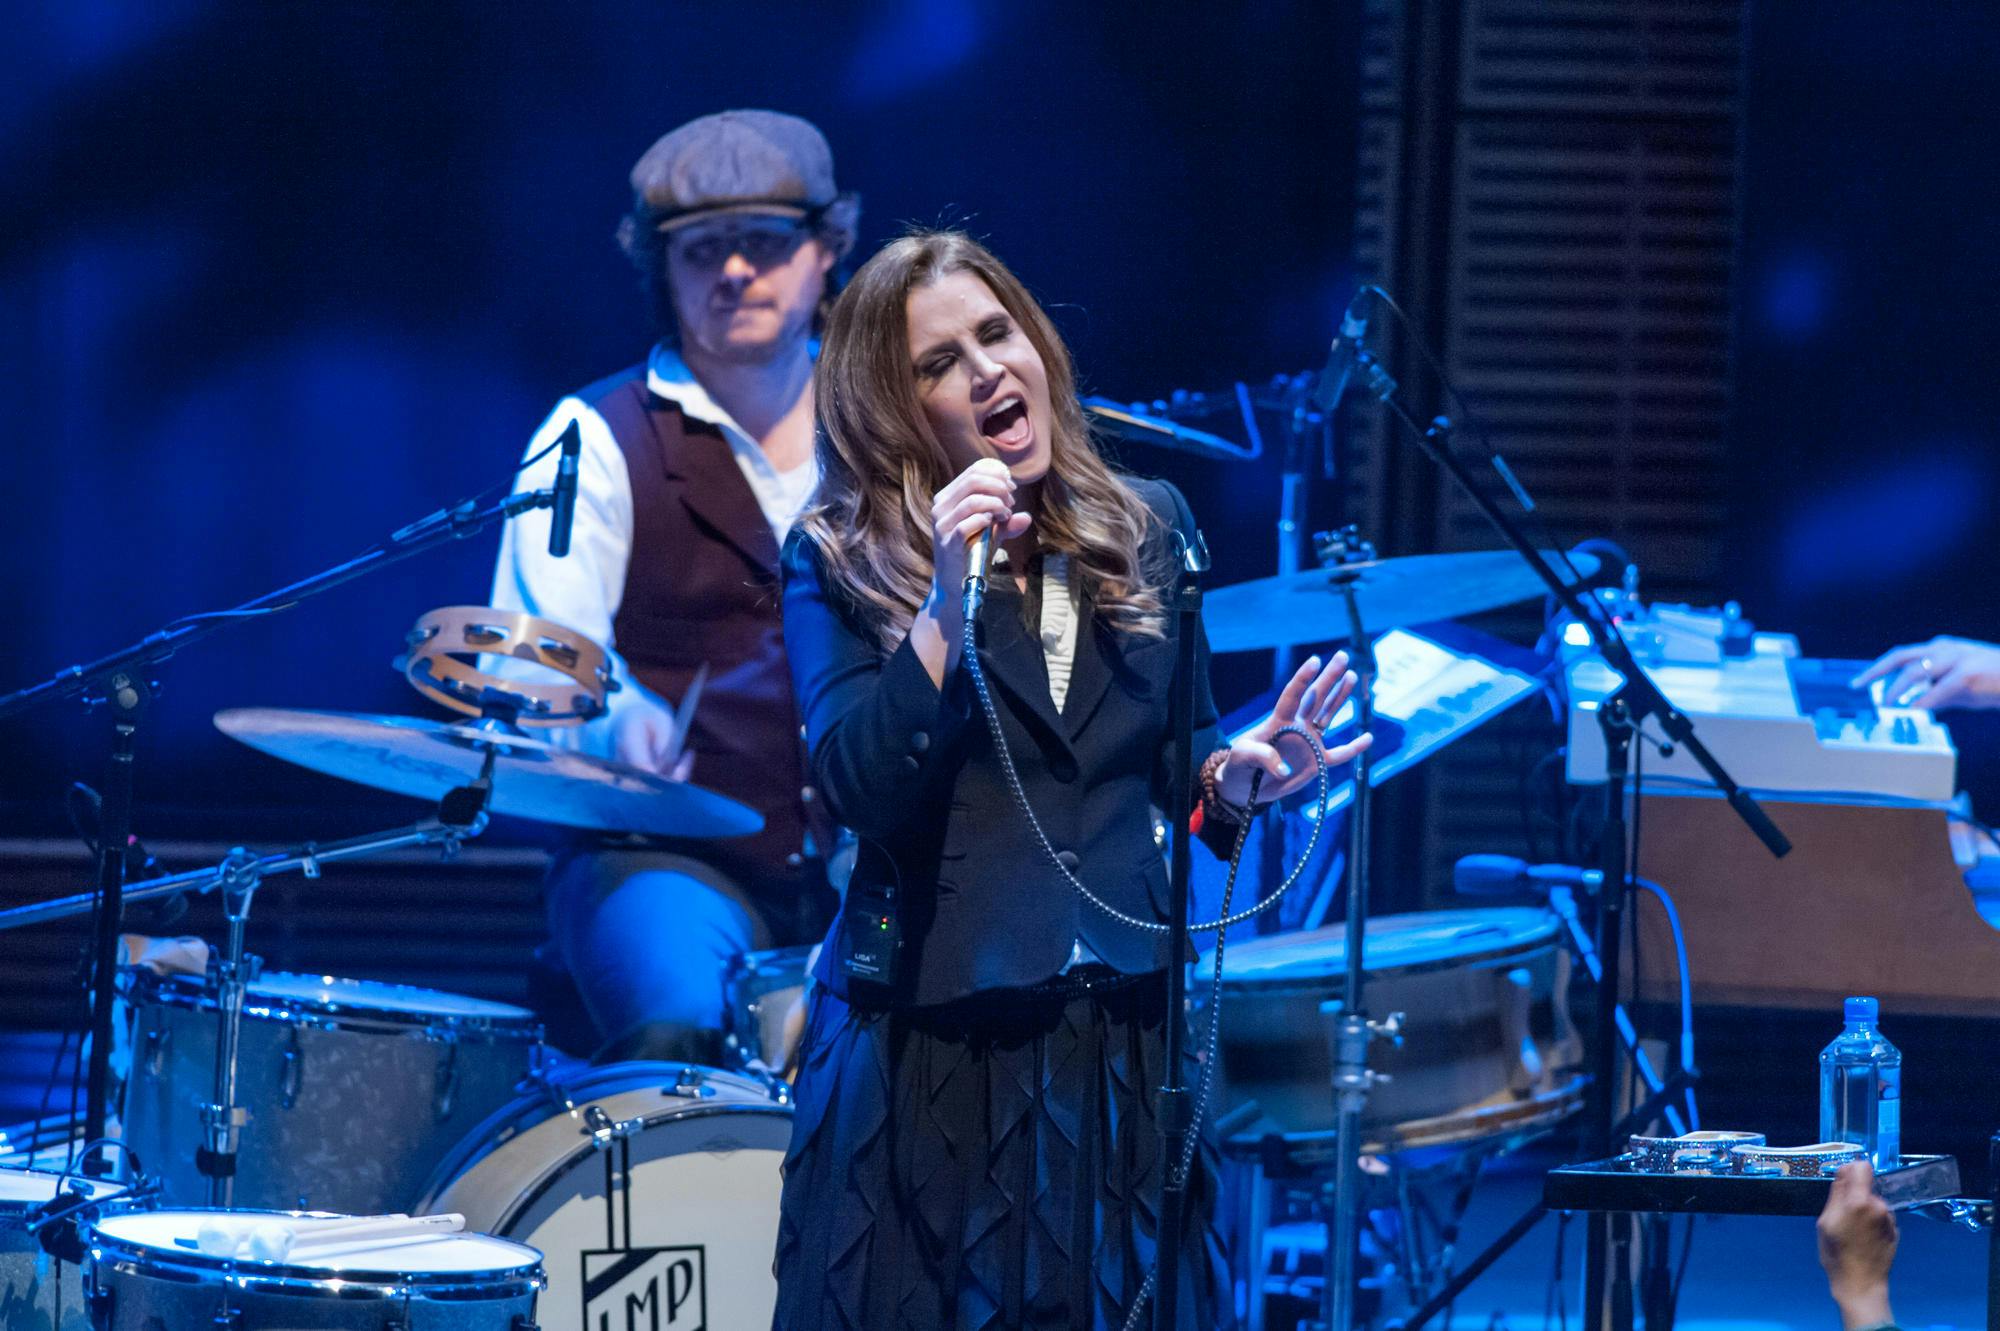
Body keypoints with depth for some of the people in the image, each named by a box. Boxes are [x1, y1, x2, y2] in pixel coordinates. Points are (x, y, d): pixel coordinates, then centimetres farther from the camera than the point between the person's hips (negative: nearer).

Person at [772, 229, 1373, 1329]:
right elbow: (860, 787, -15)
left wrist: (1233, 773, -4)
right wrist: (945, 604, -23)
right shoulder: (838, 564, -2)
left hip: (1127, 1035, 3)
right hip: (927, 1042, -3)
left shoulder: (1149, 531, 10)